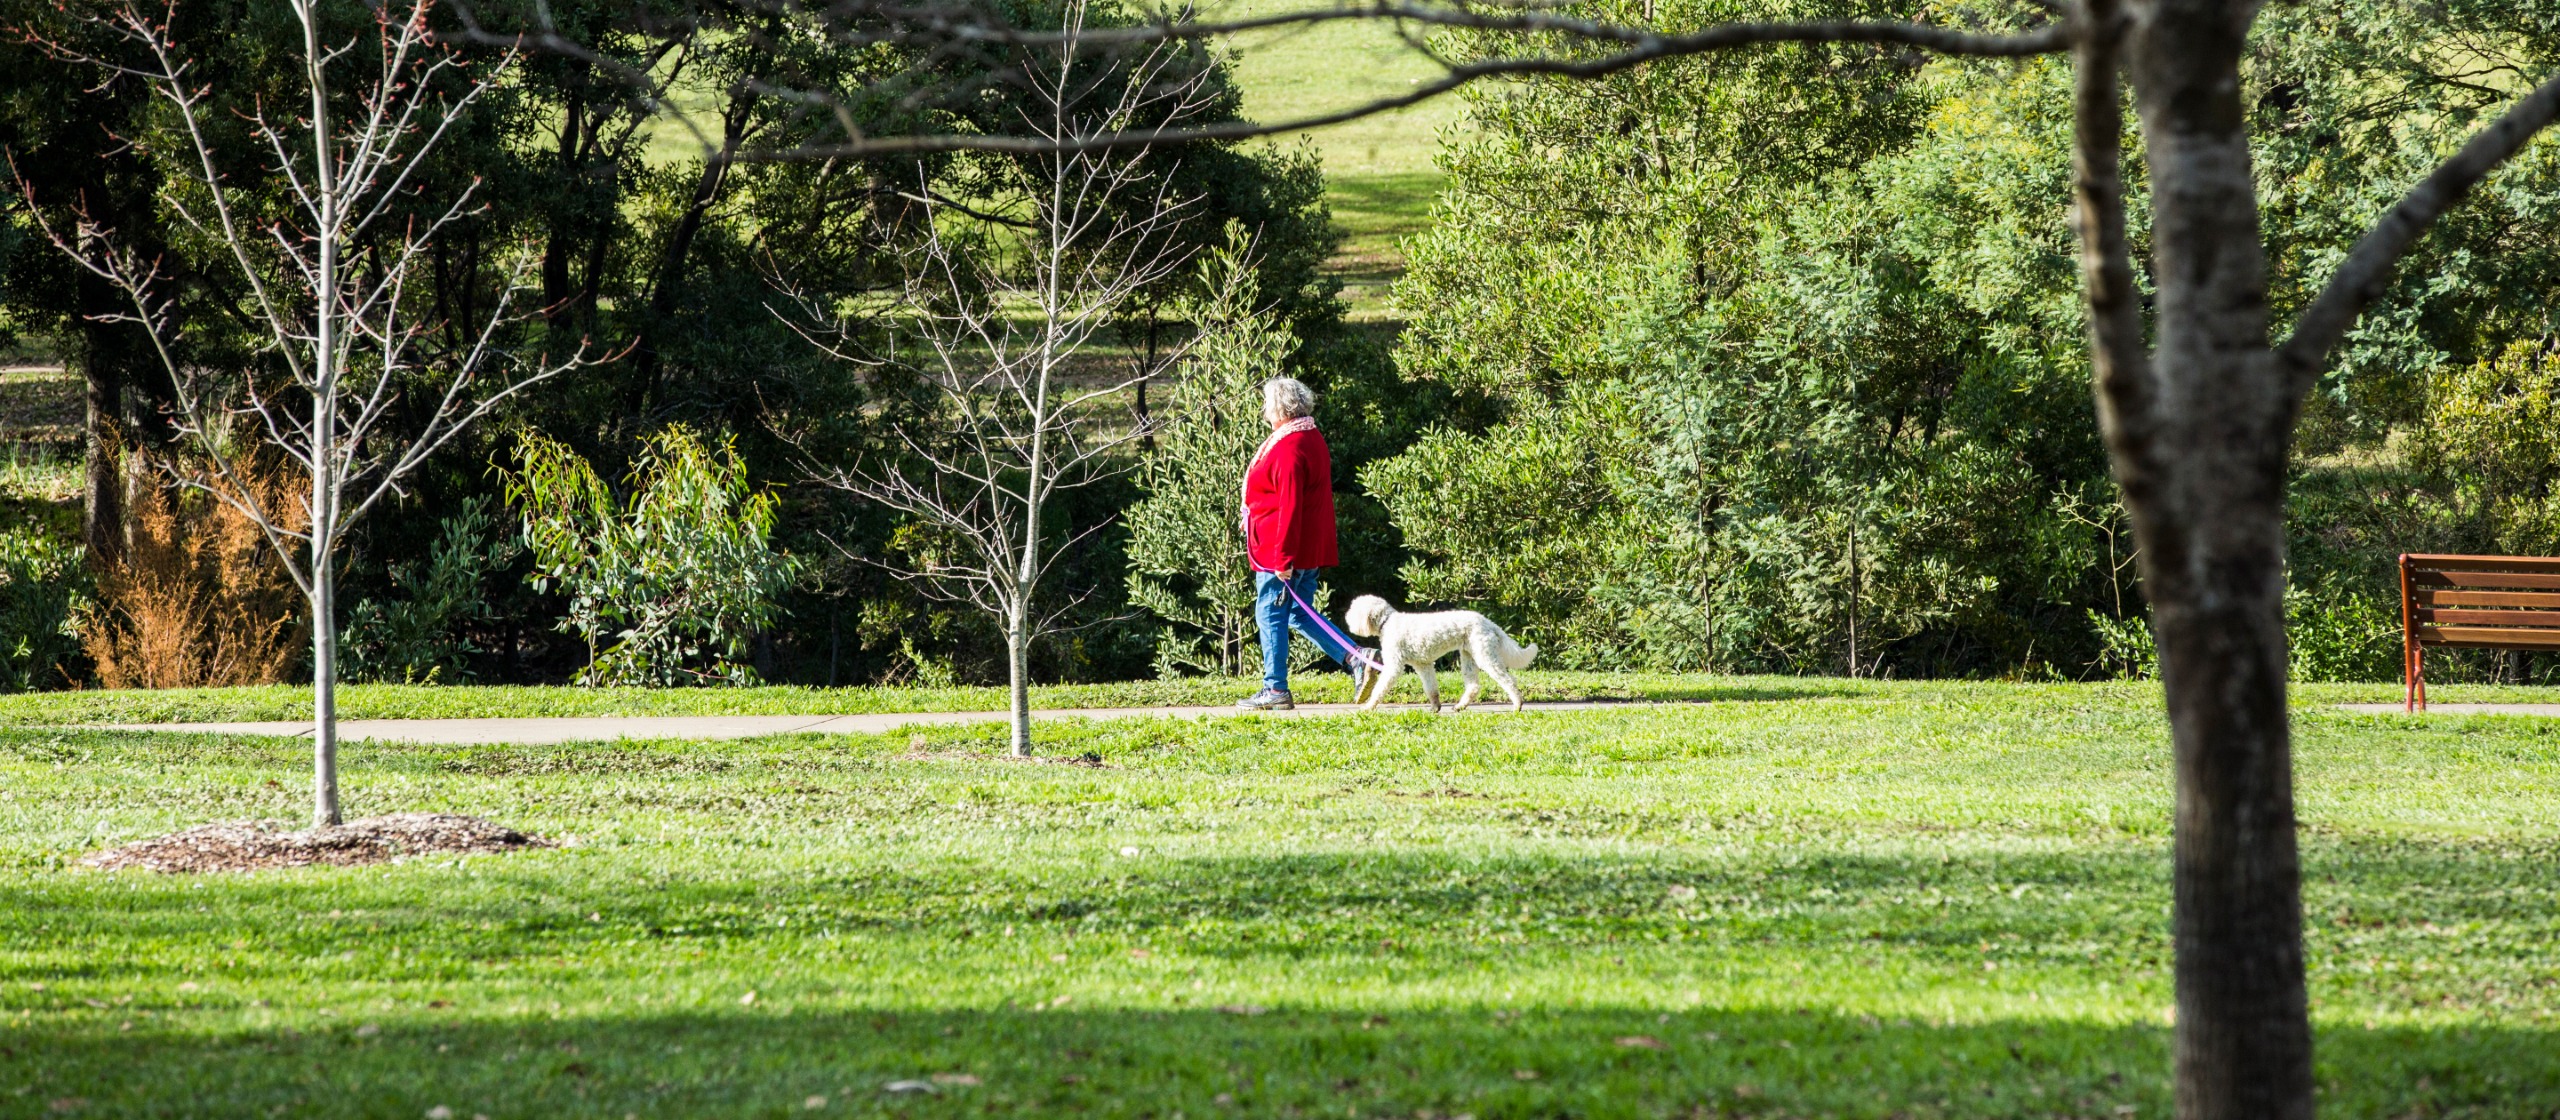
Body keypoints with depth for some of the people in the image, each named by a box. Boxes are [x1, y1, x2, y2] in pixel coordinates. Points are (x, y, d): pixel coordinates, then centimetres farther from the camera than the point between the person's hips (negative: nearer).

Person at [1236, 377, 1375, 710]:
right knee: (1300, 615, 16)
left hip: (1281, 552, -10)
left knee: (1270, 616, 0)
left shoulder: (1288, 448, -20)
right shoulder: (1313, 439, 13)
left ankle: (1275, 691, 4)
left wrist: (1282, 557, -23)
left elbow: (1290, 506, -24)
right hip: (1311, 549, 10)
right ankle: (1356, 660, 5)